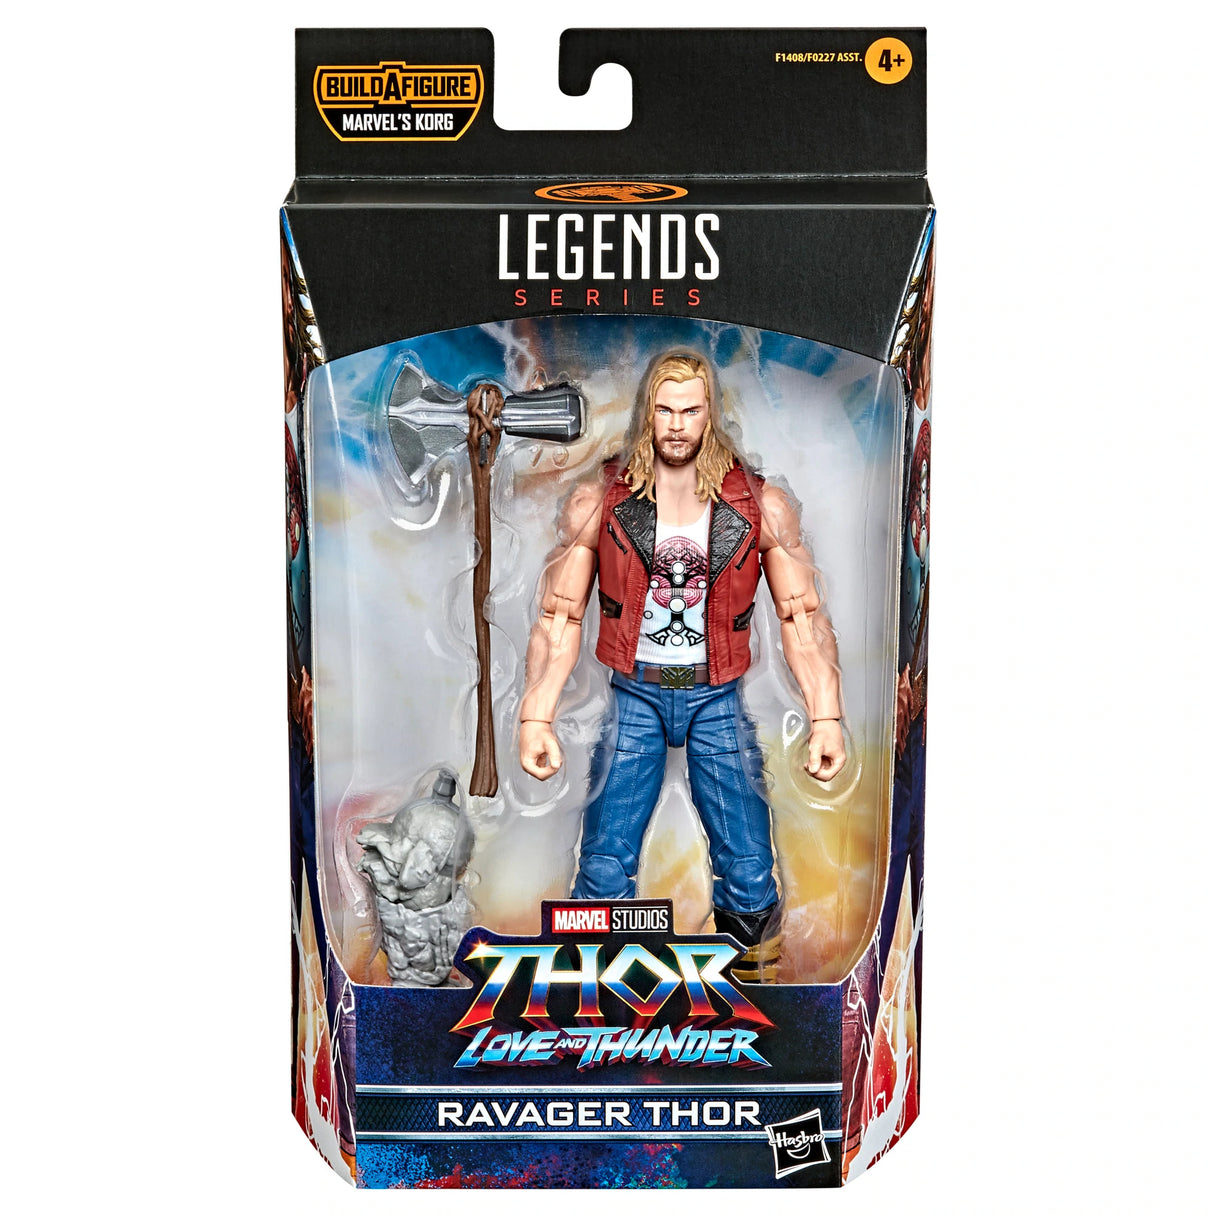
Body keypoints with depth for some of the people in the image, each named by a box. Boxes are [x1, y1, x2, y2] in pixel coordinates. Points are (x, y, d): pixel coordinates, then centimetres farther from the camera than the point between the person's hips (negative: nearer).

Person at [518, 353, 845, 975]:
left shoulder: (761, 507, -2)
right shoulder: (597, 503, -3)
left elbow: (803, 620, 1)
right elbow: (560, 619, -1)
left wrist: (826, 718, -6)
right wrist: (537, 718, -7)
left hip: (717, 700, 1)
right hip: (635, 696, 0)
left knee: (750, 873, 0)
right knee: (604, 872, -2)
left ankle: (754, 976, 26)